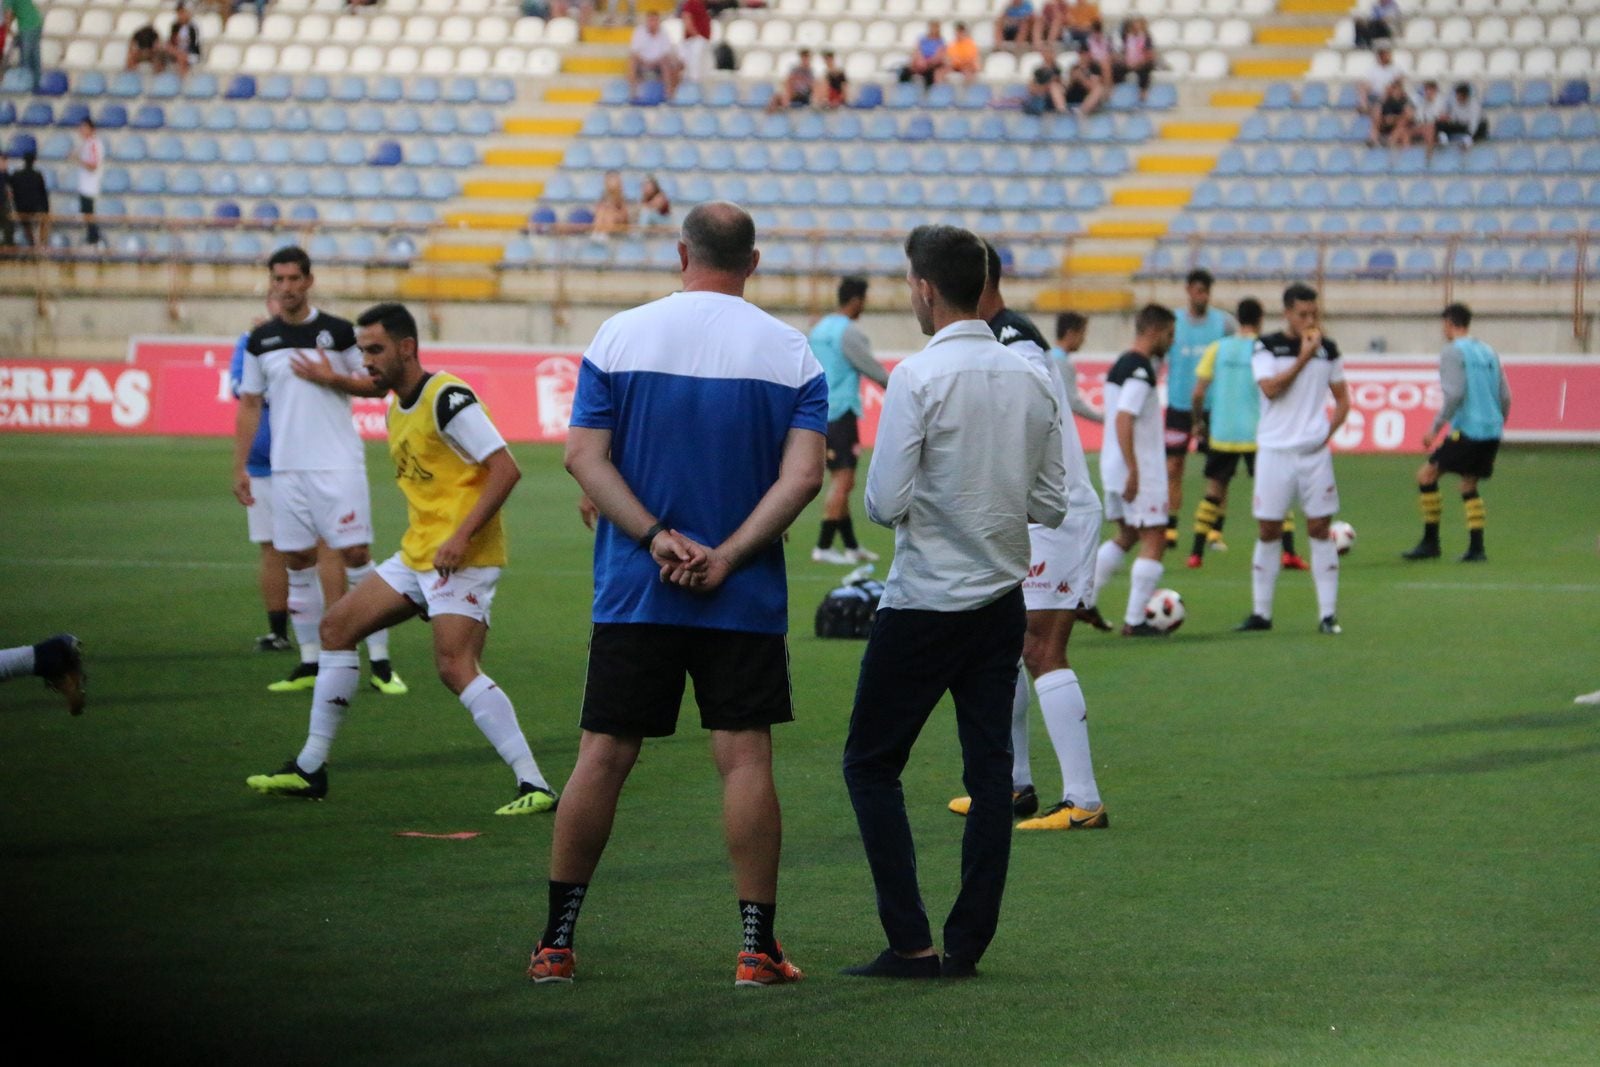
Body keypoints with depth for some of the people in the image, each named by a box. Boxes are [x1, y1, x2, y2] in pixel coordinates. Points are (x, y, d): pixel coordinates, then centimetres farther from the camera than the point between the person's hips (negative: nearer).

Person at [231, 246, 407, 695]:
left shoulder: (338, 332, 0)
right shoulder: (261, 340, 8)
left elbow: (377, 386, 4)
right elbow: (249, 405, 12)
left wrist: (332, 378, -12)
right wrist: (240, 467, 8)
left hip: (338, 464, -3)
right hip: (286, 468, 3)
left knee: (356, 556, -7)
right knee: (298, 562, 4)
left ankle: (380, 663, -3)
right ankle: (310, 663, 12)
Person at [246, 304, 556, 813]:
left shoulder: (447, 399, -15)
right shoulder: (395, 411, 15)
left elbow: (505, 469, -20)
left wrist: (461, 536, -25)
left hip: (462, 557, -10)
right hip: (417, 555, 10)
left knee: (455, 666, -22)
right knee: (337, 625, 12)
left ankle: (534, 786, -21)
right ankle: (310, 770, 20)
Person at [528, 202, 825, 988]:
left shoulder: (619, 336, 1)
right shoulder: (791, 352, 1)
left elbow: (584, 456, -6)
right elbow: (804, 473, -9)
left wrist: (657, 537, -11)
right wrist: (726, 556, -11)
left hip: (632, 596, 1)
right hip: (745, 599, 0)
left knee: (602, 757, 5)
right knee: (745, 759, 1)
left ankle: (556, 943, 10)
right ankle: (757, 947, -1)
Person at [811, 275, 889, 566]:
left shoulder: (820, 327, 14)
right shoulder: (849, 331, -12)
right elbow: (871, 367, -8)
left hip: (818, 410, 9)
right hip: (840, 411, -9)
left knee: (840, 481, 13)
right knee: (843, 480, -9)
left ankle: (851, 546, 18)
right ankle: (823, 547, -14)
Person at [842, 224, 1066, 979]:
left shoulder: (919, 377, -14)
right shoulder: (1029, 381, 4)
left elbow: (886, 504, -16)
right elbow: (1052, 505, 7)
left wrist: (877, 498, 5)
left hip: (925, 604, -6)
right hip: (1003, 599, 6)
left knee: (871, 763, 5)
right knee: (989, 769, 8)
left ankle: (911, 941, -2)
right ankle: (968, 944, 8)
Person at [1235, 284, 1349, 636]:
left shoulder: (1327, 349, 7)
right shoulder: (1266, 347, -1)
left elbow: (1342, 400, 14)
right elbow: (1270, 388, -16)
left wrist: (1328, 432, -1)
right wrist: (1304, 357, -15)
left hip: (1314, 451, 1)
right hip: (1274, 449, -1)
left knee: (1320, 529, -1)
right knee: (1269, 531, 3)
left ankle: (1328, 614, 1)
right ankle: (1261, 613, 12)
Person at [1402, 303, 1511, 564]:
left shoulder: (1453, 352, -6)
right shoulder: (1489, 353, 16)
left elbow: (1454, 395, -16)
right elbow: (1506, 397, 15)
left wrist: (1436, 427, -11)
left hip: (1467, 431, -7)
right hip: (1491, 431, 7)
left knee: (1426, 475, 2)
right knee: (1469, 488, 15)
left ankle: (1430, 542, 0)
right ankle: (1476, 549, 4)